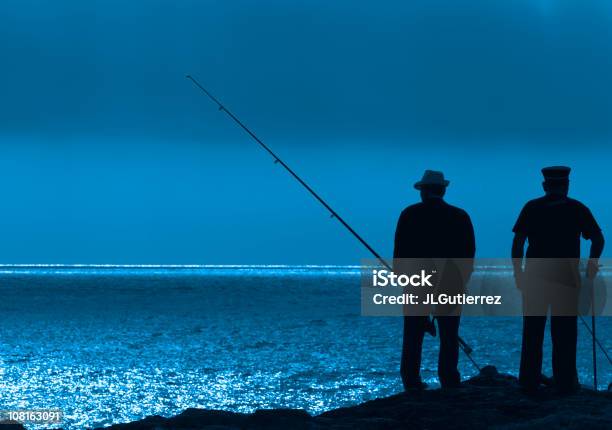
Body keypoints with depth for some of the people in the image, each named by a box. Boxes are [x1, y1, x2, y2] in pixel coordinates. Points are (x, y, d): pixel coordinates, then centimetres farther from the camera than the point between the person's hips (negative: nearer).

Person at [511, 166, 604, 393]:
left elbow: (518, 242, -3)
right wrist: (592, 265, 13)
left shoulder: (532, 208, 4)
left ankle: (529, 381, 6)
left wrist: (518, 272, 3)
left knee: (532, 332, 6)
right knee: (564, 332, 5)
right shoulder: (578, 209, 4)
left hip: (535, 275, 1)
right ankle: (565, 381, 3)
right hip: (566, 278, -1)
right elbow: (598, 239, 0)